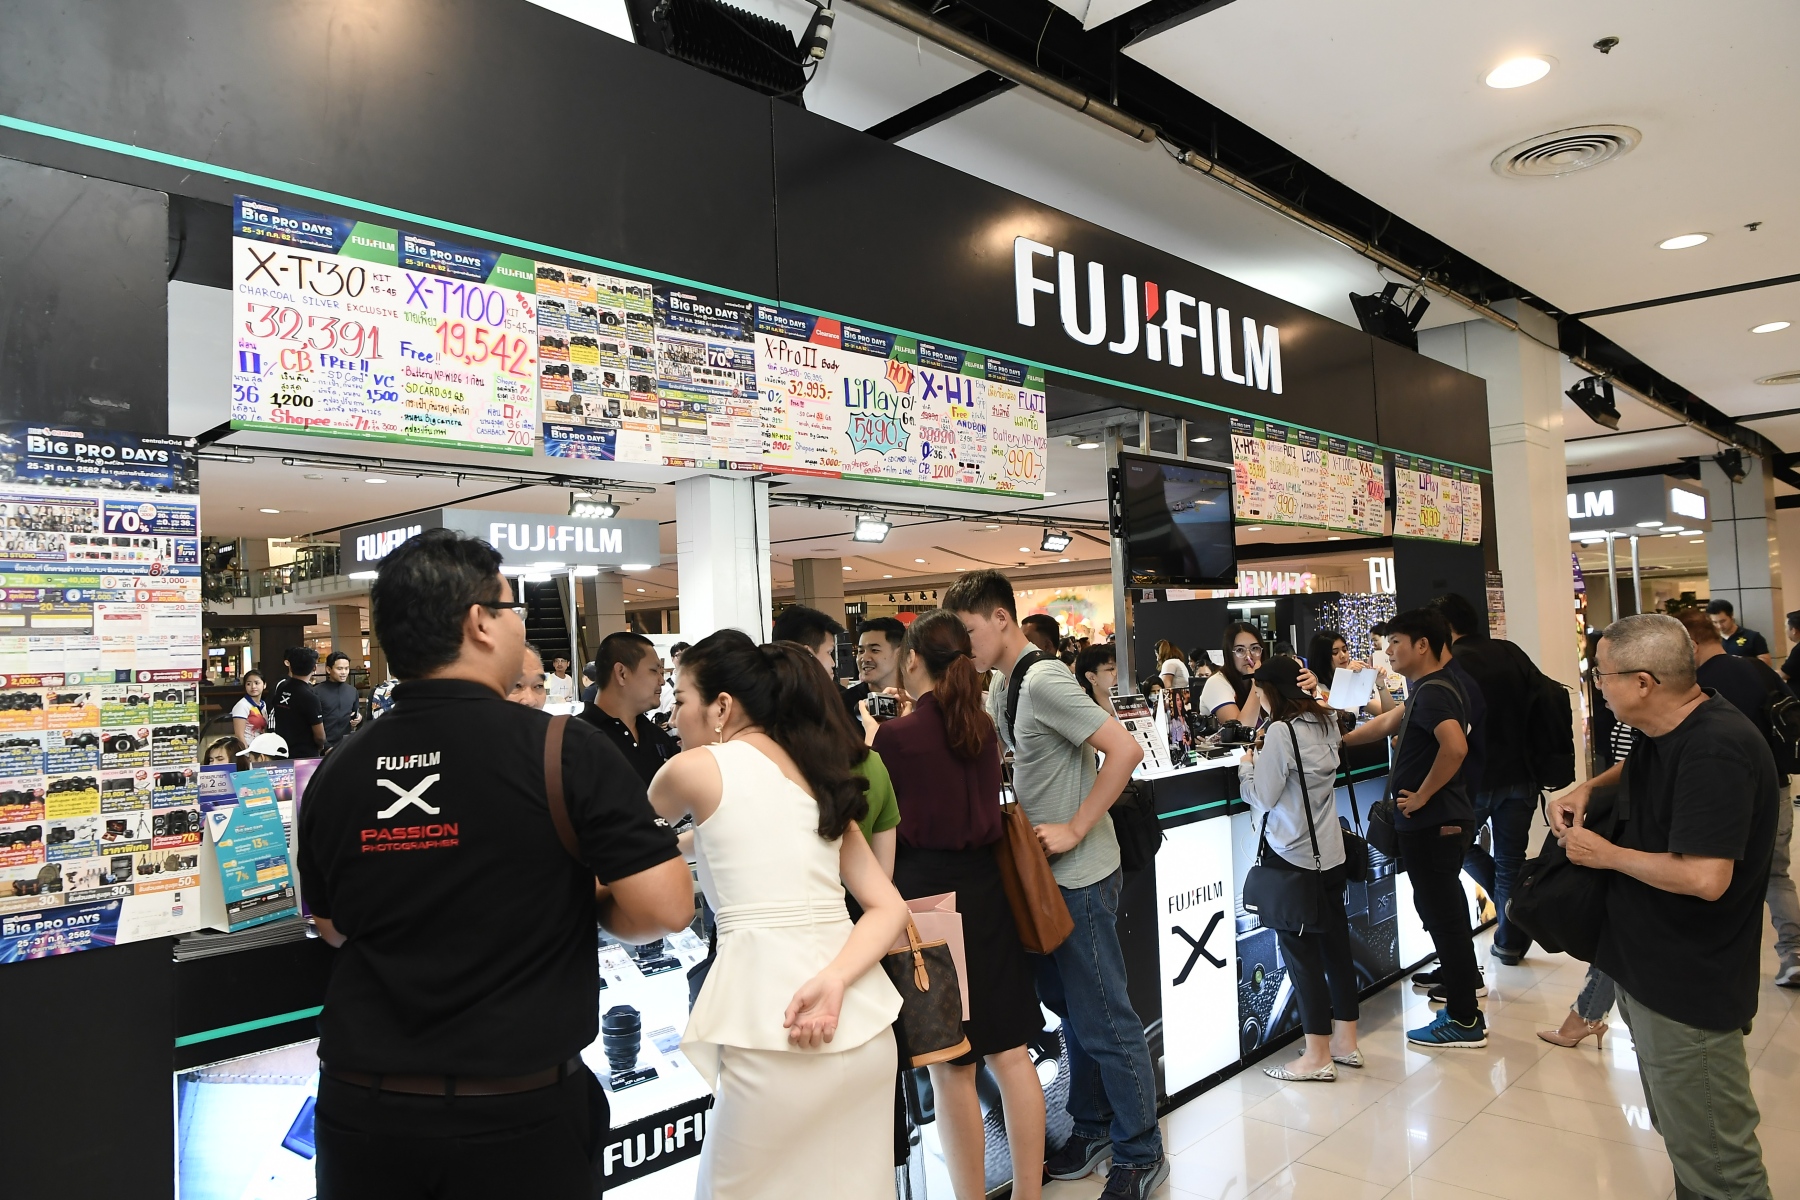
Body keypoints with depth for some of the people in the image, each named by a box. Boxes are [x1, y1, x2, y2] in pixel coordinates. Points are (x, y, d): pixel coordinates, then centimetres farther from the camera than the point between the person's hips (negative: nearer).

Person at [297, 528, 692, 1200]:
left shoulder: (335, 774, -3)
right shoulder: (561, 749, -18)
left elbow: (333, 927, 12)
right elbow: (663, 906, -20)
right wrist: (589, 905, -1)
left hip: (360, 1114, 4)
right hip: (518, 1119, -3)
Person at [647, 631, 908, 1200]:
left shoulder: (695, 768, -2)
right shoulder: (816, 774, 14)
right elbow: (889, 908, 7)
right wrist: (834, 980, -6)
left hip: (771, 1037, -6)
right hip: (864, 1027, 6)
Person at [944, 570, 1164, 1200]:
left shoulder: (1045, 682, -20)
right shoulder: (1001, 687, 9)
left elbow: (1125, 750, -25)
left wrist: (1075, 830, -22)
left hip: (1080, 875, -9)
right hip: (1046, 872, 9)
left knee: (1103, 1020, 2)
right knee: (1069, 1007, 19)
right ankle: (1091, 1132, 35)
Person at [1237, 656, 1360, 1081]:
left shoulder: (1281, 731, -18)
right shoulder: (1326, 723, 6)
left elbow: (1263, 798, -14)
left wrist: (1247, 765, 2)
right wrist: (1265, 755, 12)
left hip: (1292, 858, -8)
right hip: (1330, 854, 8)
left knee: (1301, 953, 1)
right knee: (1335, 944, 14)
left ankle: (1318, 1057, 8)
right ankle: (1345, 1043, 25)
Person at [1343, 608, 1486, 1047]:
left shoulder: (1432, 691, -21)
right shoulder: (1432, 686, 12)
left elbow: (1455, 747, -36)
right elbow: (1388, 723, 22)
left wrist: (1422, 796, -26)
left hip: (1432, 823, -11)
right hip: (1443, 819, 11)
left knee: (1441, 911, -2)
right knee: (1445, 904, 26)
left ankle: (1465, 1020, 7)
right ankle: (1465, 979, 45)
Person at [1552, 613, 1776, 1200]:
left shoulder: (1714, 752, -27)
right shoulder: (1665, 731, 4)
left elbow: (1704, 878, -33)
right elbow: (1639, 772, 27)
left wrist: (1605, 854, -18)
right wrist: (1587, 788, 6)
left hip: (1687, 988, -10)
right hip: (1648, 967, 10)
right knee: (1681, 1135, 26)